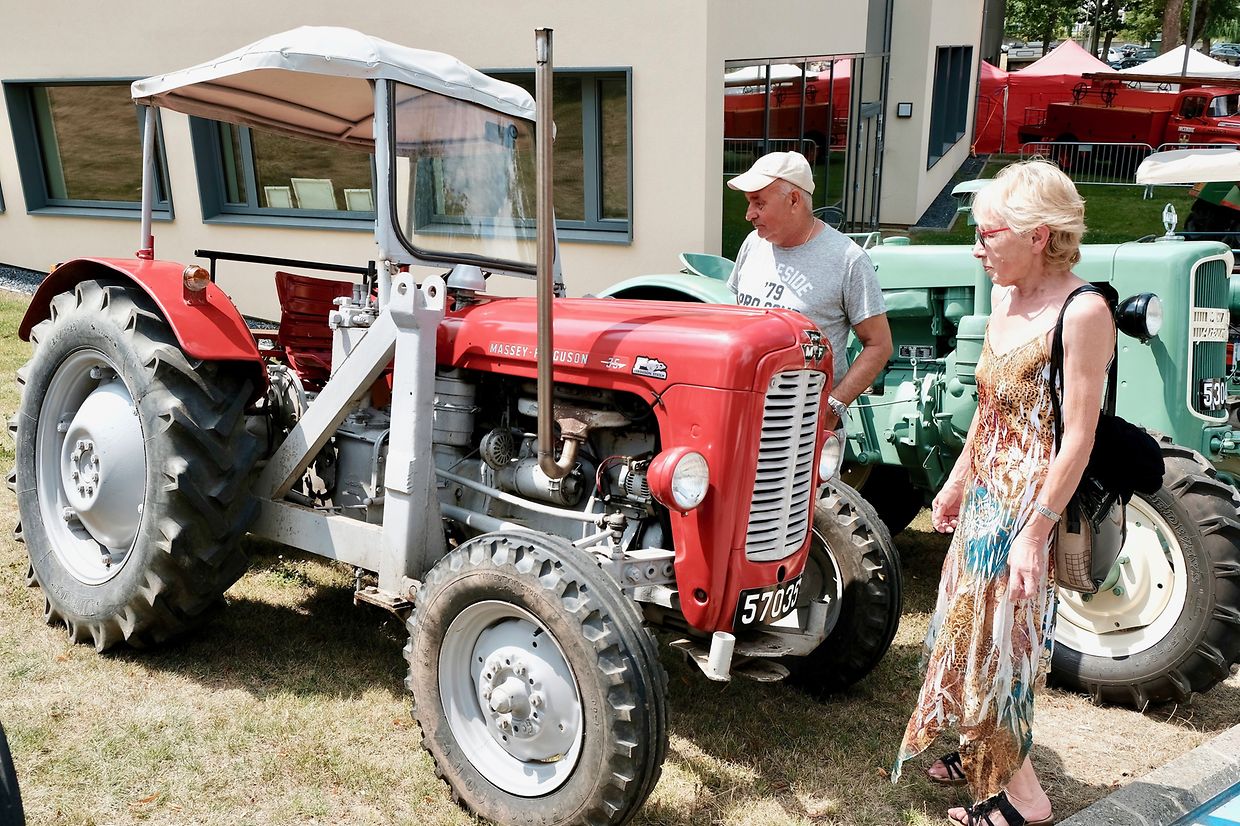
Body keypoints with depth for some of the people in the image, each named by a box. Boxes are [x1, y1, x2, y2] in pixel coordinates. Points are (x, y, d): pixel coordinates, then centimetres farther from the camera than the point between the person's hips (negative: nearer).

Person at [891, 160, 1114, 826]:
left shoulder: (1081, 311, -19)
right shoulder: (1004, 297, 5)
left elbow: (1078, 435, -20)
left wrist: (1035, 531, -21)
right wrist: (958, 480, 17)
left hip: (1028, 503, -8)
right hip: (985, 494, 8)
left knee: (1000, 639, 2)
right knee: (975, 627, 18)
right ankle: (986, 754, 37)